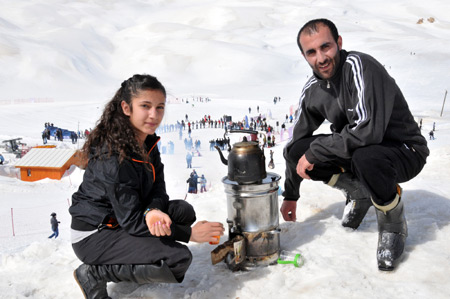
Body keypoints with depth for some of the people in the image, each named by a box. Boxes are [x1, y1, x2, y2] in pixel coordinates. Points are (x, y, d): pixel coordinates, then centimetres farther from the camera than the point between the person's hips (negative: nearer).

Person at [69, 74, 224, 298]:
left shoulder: (147, 141, -2)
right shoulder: (114, 156, -28)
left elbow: (158, 186, 1)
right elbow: (131, 221, -25)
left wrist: (154, 211, -23)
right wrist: (189, 234, -22)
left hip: (120, 221, 8)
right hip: (93, 235, -8)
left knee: (184, 211, -4)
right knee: (178, 259, -19)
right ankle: (94, 273, -6)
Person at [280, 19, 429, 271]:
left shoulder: (359, 66, -25)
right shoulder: (313, 90, -3)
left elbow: (368, 131, -36)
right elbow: (298, 140, 7)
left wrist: (315, 151, -25)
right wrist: (290, 196, 12)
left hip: (405, 152, -6)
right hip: (356, 151, 6)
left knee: (366, 157, -40)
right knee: (296, 150, -12)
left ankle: (394, 228, -8)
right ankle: (360, 194, 10)